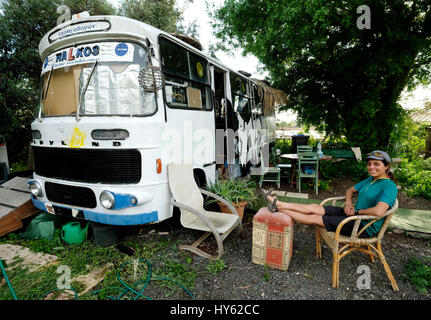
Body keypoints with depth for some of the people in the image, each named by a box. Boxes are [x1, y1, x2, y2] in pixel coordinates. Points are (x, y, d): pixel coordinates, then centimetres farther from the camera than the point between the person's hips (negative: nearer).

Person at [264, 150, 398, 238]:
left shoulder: (389, 186, -18)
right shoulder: (370, 180, 10)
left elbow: (378, 211, -32)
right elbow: (350, 190, 20)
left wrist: (356, 211, -16)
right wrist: (349, 203, -2)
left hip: (364, 227, -8)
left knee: (314, 218, -10)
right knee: (314, 207, -5)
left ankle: (278, 207, -3)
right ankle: (277, 204, -3)